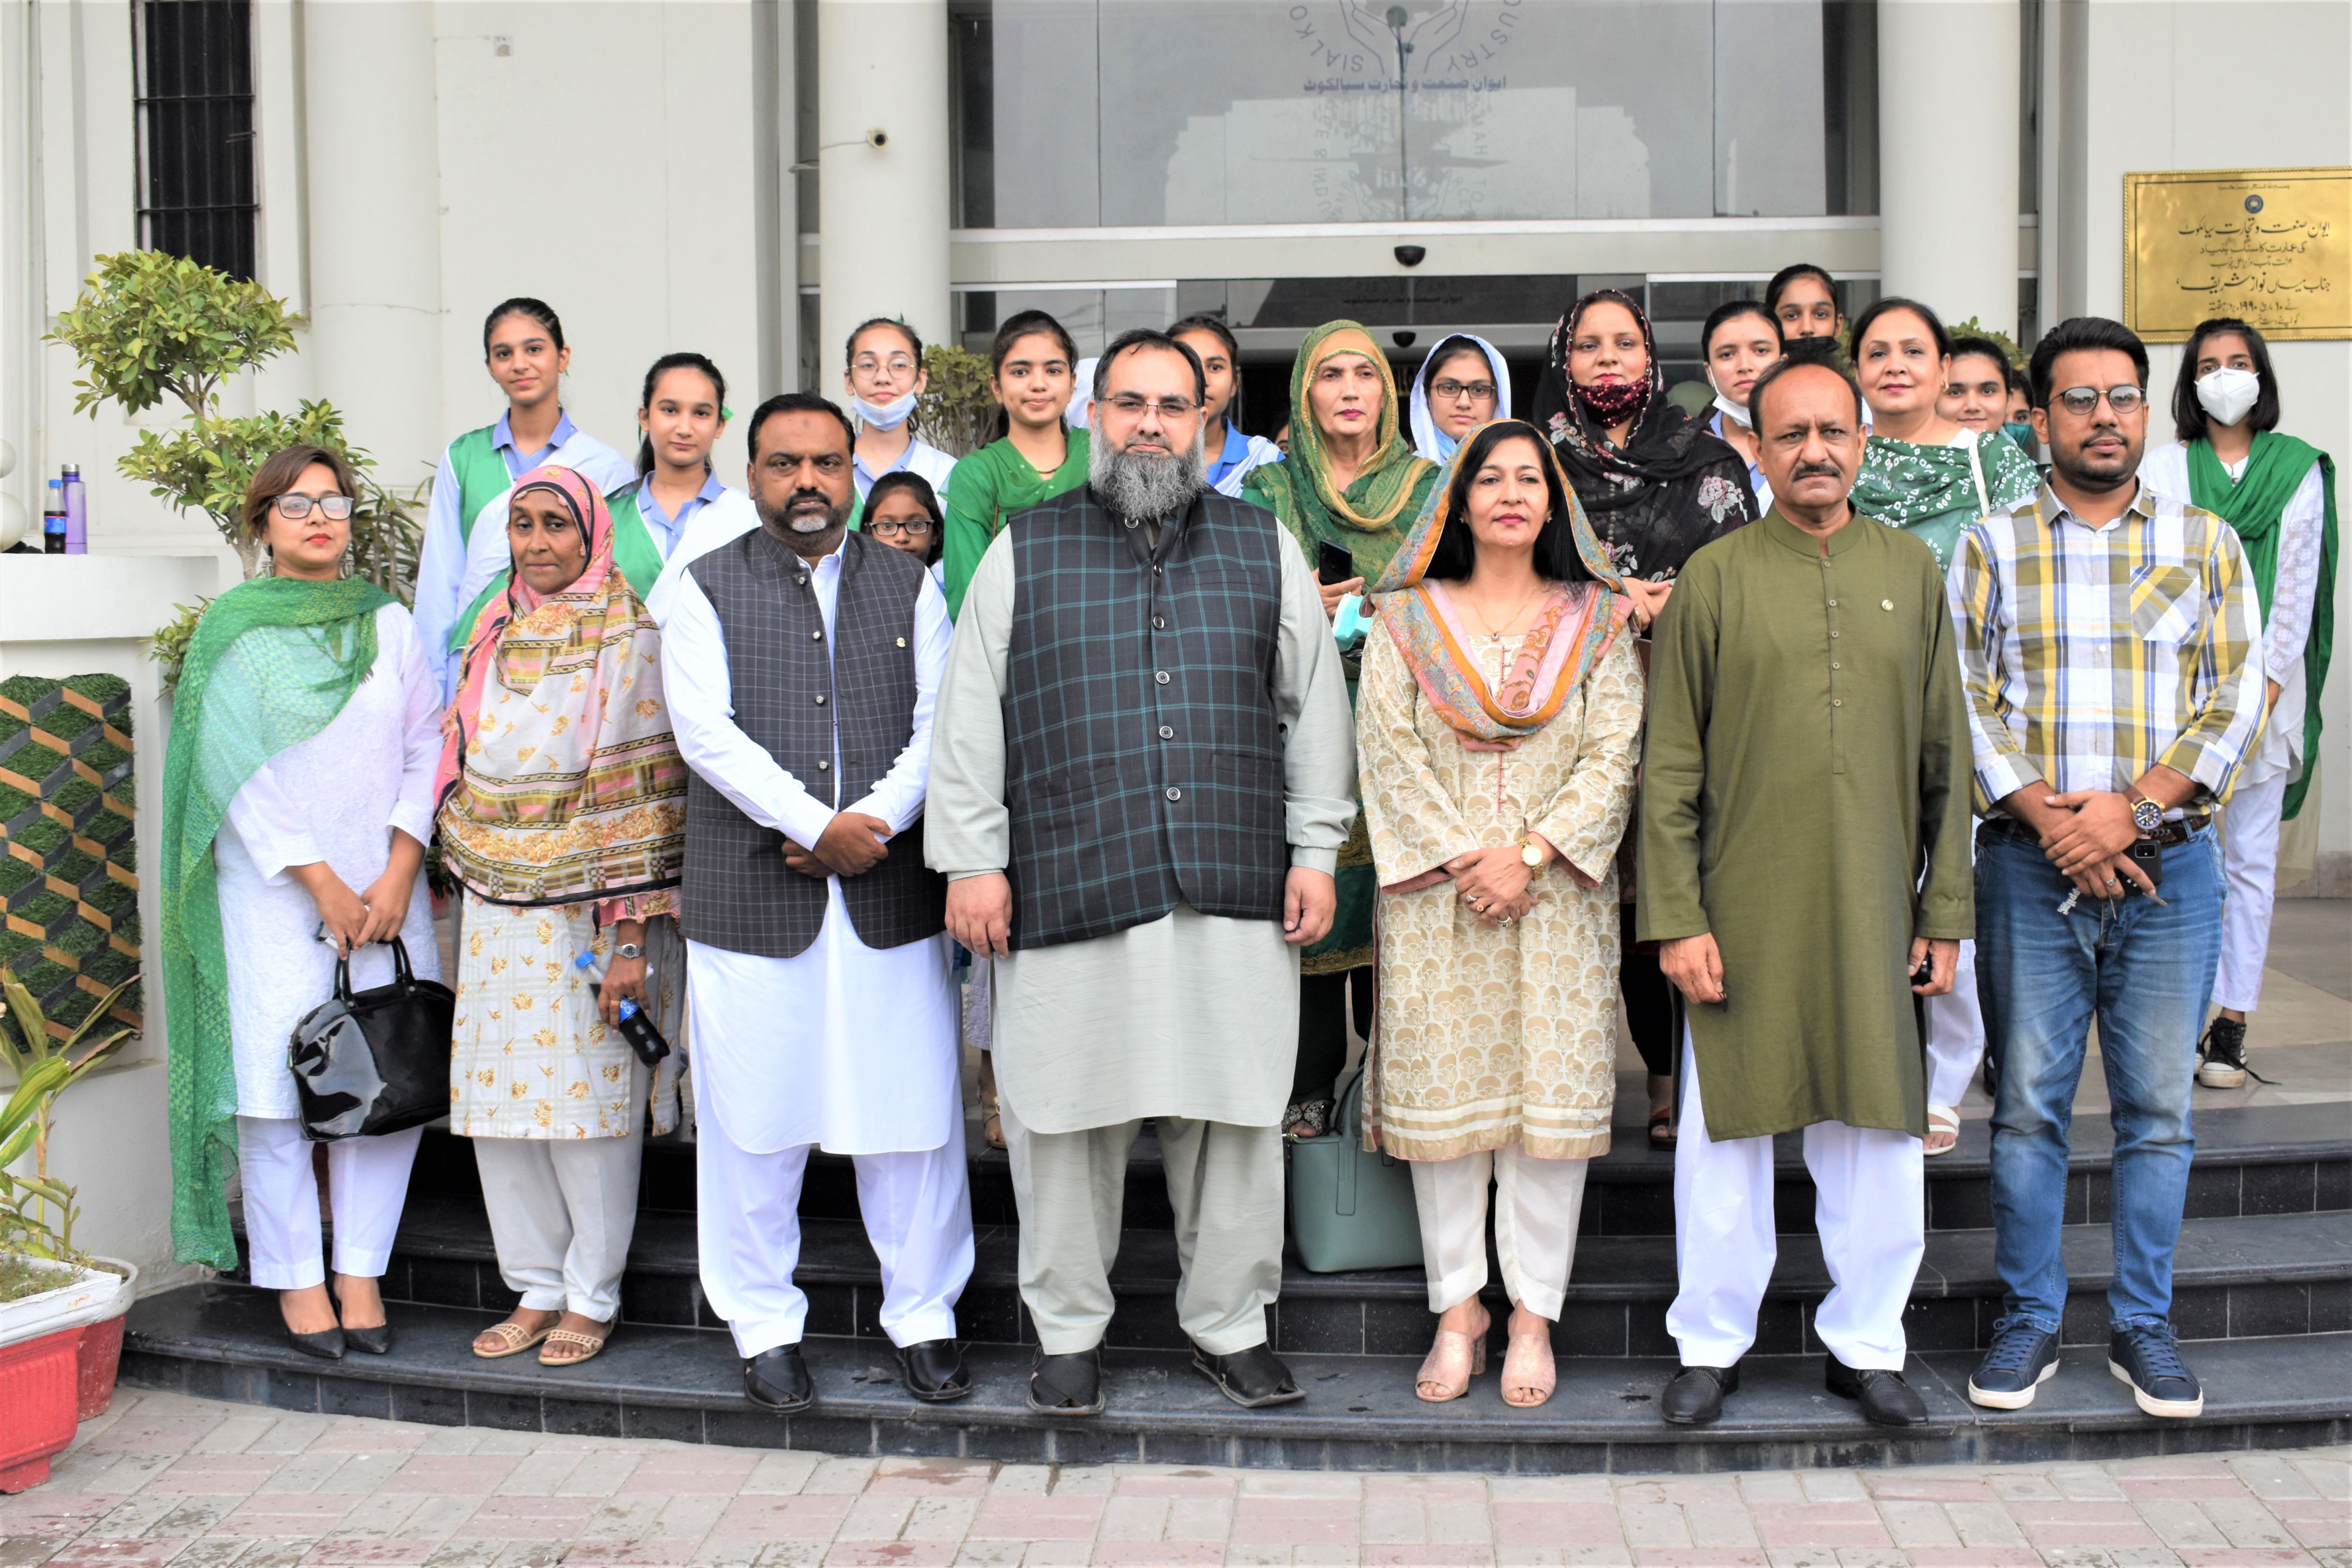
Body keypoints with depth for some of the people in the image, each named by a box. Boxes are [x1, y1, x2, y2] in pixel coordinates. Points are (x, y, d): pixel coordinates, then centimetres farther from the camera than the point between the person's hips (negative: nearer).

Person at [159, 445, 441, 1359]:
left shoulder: (389, 624, 11)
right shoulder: (234, 630, 2)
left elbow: (426, 747, 6)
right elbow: (238, 769, -5)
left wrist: (400, 871, -6)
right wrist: (322, 884, -10)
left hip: (384, 883, 3)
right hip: (272, 887, -2)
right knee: (277, 1084, -3)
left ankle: (362, 1271, 10)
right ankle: (296, 1278, 10)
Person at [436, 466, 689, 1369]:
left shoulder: (627, 636, -7)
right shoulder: (494, 631, 12)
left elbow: (642, 788, -11)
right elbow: (460, 764, 17)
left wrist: (632, 932, -16)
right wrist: (461, 882, 11)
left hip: (587, 909, -6)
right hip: (498, 911, 6)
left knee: (589, 1096, -1)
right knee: (498, 1099, 7)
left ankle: (592, 1298, 13)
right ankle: (534, 1290, 21)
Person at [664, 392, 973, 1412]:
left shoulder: (909, 585, 13)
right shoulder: (707, 590, 6)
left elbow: (941, 724, 4)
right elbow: (707, 731, -6)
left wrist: (874, 819, -12)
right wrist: (816, 826, -14)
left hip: (892, 896, 1)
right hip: (751, 898, -1)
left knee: (912, 1116, 3)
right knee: (754, 1121, 4)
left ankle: (922, 1317, 18)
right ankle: (765, 1327, 19)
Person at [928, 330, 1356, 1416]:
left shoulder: (1264, 549, 12)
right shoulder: (1023, 552, 8)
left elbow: (1314, 707, 13)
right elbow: (969, 717, 6)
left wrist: (1314, 851, 7)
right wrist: (971, 859, 0)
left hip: (1236, 894, 1)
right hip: (1069, 891, -1)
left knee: (1236, 1119, 6)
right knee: (1067, 1121, 5)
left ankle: (1229, 1325, 23)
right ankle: (1068, 1330, 22)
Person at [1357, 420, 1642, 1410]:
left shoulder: (1596, 622, 9)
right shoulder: (1409, 620, 8)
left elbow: (1614, 754, 1)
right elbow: (1386, 747, 0)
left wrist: (1530, 853, -12)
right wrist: (1458, 857, -11)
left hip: (1557, 893, 0)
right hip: (1436, 895, 0)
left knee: (1553, 1092, -2)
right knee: (1442, 1088, 1)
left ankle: (1534, 1315, 8)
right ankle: (1457, 1307, 12)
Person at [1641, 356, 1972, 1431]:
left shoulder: (1911, 572, 8)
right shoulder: (1712, 578, 0)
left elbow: (1945, 758, 10)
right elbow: (1669, 768, -1)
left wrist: (1944, 914, 6)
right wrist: (1676, 919, -8)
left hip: (1872, 905, 2)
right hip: (1744, 908, -2)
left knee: (1876, 1131, 7)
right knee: (1727, 1130, 6)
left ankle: (1864, 1343, 25)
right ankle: (1713, 1344, 22)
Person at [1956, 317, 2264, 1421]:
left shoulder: (2207, 545, 8)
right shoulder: (1990, 548, 6)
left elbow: (2238, 702, 1)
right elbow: (1967, 701, -1)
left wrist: (2130, 809, -12)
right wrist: (2047, 817, -13)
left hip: (2167, 864, 1)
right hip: (2030, 866, 0)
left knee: (2158, 1107, 6)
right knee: (2028, 1103, 4)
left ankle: (2144, 1326, 18)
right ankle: (2030, 1321, 16)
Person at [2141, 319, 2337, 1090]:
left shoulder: (2300, 469, 9)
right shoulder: (2163, 467, 8)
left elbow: (2299, 586, 4)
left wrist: (2266, 685, -6)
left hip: (2265, 687, 1)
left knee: (2251, 860, 0)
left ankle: (2231, 1025, 4)